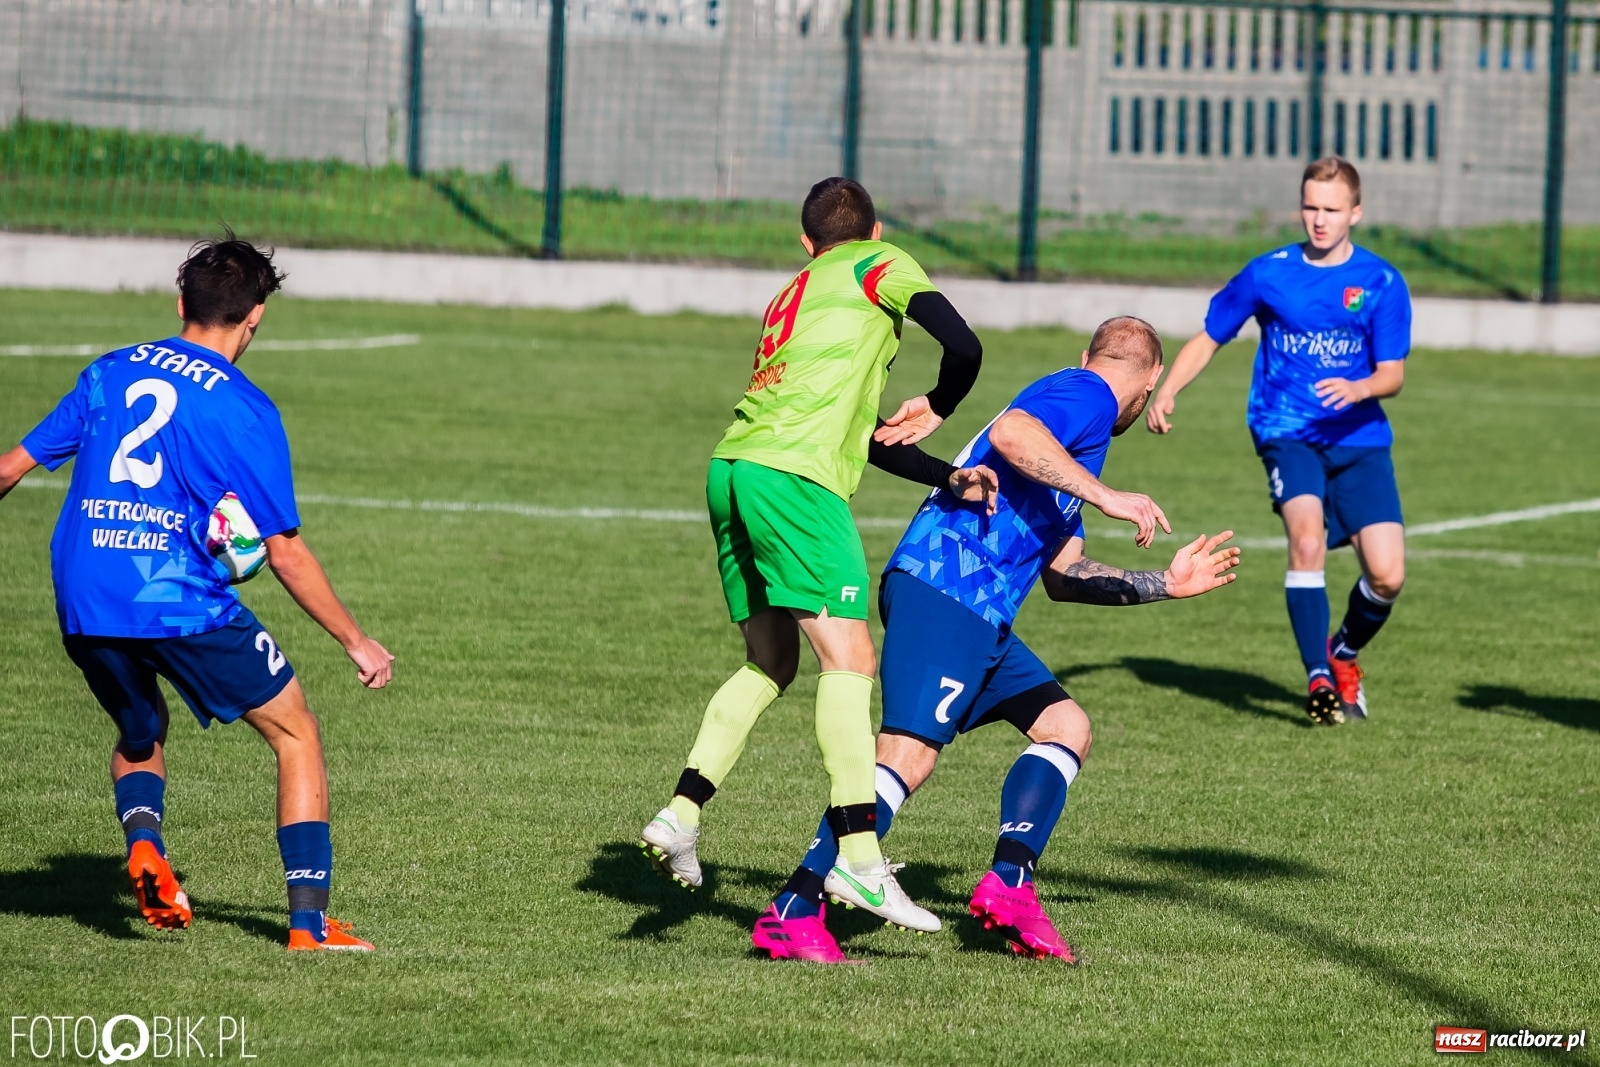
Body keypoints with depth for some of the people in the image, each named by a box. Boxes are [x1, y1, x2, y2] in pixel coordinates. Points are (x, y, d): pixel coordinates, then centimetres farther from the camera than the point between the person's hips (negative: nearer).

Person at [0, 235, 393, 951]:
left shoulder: (109, 372, 11)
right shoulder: (244, 409, -3)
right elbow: (283, 553, -4)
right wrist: (356, 642, 5)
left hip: (82, 607, 5)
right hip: (184, 603, -5)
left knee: (140, 731, 31)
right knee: (297, 735, 10)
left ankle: (142, 843, 1)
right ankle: (308, 923, 1)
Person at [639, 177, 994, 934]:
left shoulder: (796, 294, 31)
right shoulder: (880, 266, 10)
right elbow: (963, 347, -4)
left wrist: (949, 478, 17)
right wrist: (935, 412, 17)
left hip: (731, 470, 8)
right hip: (794, 475, -8)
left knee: (769, 663, 20)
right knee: (848, 660, -12)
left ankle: (680, 817, 12)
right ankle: (859, 856, -23)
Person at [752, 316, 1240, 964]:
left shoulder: (1079, 415, 31)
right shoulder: (1088, 395, 1)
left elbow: (1061, 576, 32)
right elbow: (1009, 433, -23)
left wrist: (1165, 584, 36)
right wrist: (1106, 497, -21)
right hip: (941, 593, -11)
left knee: (1066, 727, 14)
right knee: (909, 756, -19)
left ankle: (1008, 886, 6)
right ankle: (792, 913, -23)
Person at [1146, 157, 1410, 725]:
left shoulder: (1381, 283, -1)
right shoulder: (1268, 273, 1)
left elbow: (1392, 374, -4)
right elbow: (1208, 337, 10)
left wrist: (1357, 389, -26)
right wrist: (1166, 392, -5)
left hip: (1359, 437, 1)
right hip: (1287, 435, -1)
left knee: (1387, 575, -9)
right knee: (1307, 537, -28)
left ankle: (1345, 655, 23)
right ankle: (1319, 678, -21)